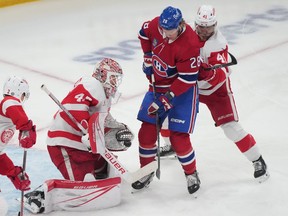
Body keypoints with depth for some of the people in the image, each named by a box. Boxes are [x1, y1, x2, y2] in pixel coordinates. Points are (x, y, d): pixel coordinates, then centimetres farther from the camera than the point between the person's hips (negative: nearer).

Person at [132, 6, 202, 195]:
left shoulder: (189, 44, -30)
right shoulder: (156, 25, -12)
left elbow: (187, 79, -26)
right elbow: (145, 32, 14)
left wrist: (167, 99, -26)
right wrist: (148, 57, 9)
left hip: (183, 90, -6)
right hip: (157, 85, 6)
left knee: (178, 136, -10)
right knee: (147, 131, 4)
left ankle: (191, 174, 14)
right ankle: (147, 171, 22)